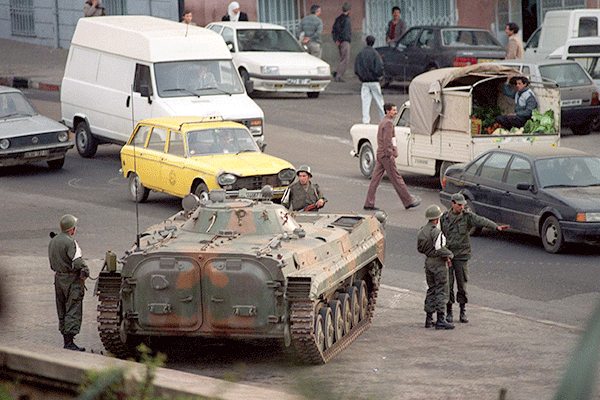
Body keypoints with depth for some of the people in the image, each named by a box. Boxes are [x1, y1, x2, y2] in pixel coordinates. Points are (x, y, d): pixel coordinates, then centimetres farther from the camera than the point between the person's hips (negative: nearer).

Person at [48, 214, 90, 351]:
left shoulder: (53, 242, 11)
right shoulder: (70, 242, -16)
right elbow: (78, 262, -22)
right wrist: (86, 273, -8)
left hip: (58, 277, 9)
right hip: (72, 280, -9)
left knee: (62, 312, 13)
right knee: (73, 311, -6)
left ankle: (67, 341, 18)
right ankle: (69, 342, -10)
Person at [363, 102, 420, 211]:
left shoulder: (383, 122, 17)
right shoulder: (388, 123, -15)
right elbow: (387, 141, -22)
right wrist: (390, 155, -22)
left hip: (380, 154, 10)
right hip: (386, 155, -10)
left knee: (375, 179, 7)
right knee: (397, 179, -3)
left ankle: (369, 204, 6)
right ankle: (408, 202, 3)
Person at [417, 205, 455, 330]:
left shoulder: (421, 231, 9)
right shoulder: (436, 231, -18)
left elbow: (420, 248, 16)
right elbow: (439, 249, -24)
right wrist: (449, 254, -9)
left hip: (428, 262, 8)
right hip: (439, 263, -8)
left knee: (431, 290, 16)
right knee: (441, 291, -6)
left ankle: (429, 319, 17)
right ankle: (440, 320, -10)